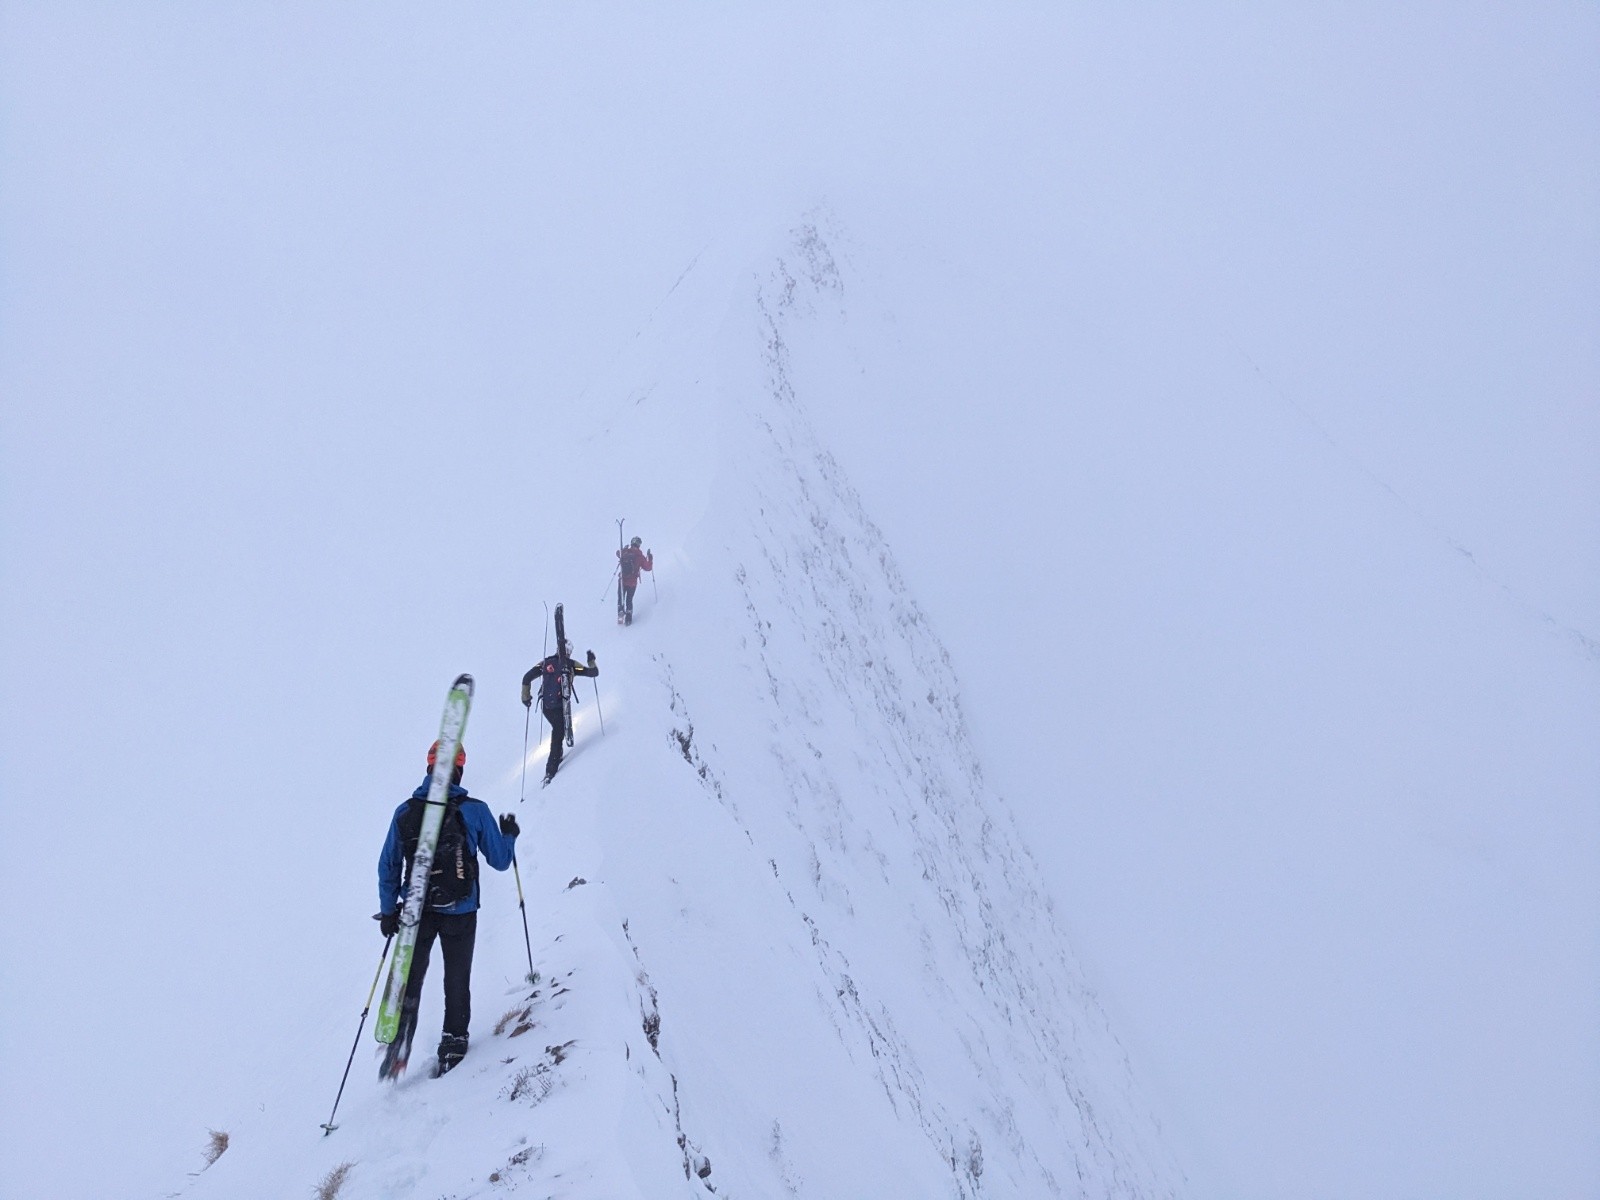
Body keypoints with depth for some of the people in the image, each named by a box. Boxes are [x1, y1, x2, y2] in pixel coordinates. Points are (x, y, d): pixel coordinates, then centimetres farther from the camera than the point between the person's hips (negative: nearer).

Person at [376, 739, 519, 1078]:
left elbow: (388, 866, 2)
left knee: (409, 980, 15)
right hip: (459, 912, -1)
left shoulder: (405, 812, -4)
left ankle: (400, 1041, 2)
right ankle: (453, 1044, 19)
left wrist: (388, 911, 11)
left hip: (416, 910, 1)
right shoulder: (474, 811, -10)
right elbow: (500, 860, -4)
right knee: (456, 981, 15)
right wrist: (509, 835, 17)